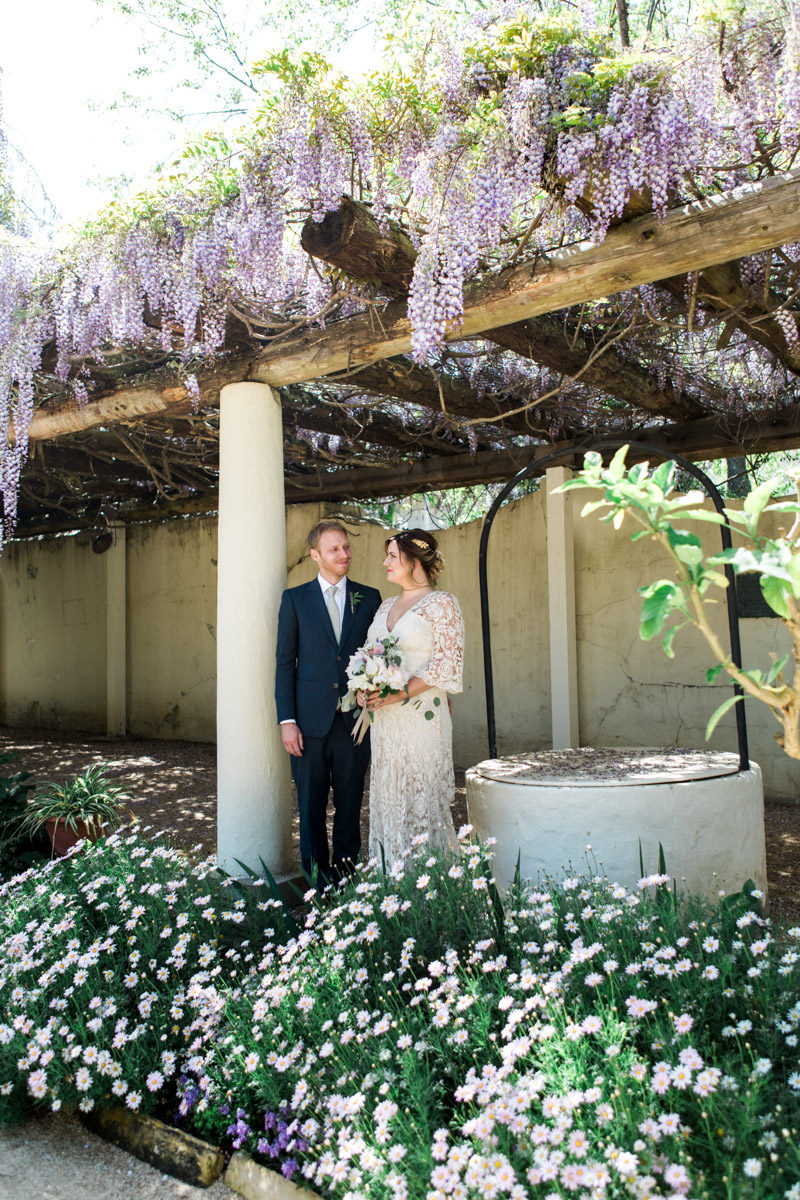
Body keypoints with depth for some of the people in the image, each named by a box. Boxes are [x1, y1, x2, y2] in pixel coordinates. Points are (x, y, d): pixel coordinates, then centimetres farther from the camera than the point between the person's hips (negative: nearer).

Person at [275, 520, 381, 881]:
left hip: (356, 719, 1)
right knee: (311, 805, 8)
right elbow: (284, 662, 2)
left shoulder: (369, 597, 7)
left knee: (350, 803, 10)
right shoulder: (295, 598, 4)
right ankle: (315, 876, 23)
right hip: (310, 720, -1)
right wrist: (287, 720, -6)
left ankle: (345, 872, 25)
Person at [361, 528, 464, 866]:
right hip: (384, 720, 7)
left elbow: (448, 664, -13)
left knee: (421, 800, -2)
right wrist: (366, 689, -1)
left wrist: (400, 693, -20)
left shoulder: (442, 603, -5)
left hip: (421, 715, -7)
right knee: (387, 799, 9)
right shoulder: (386, 606, 16)